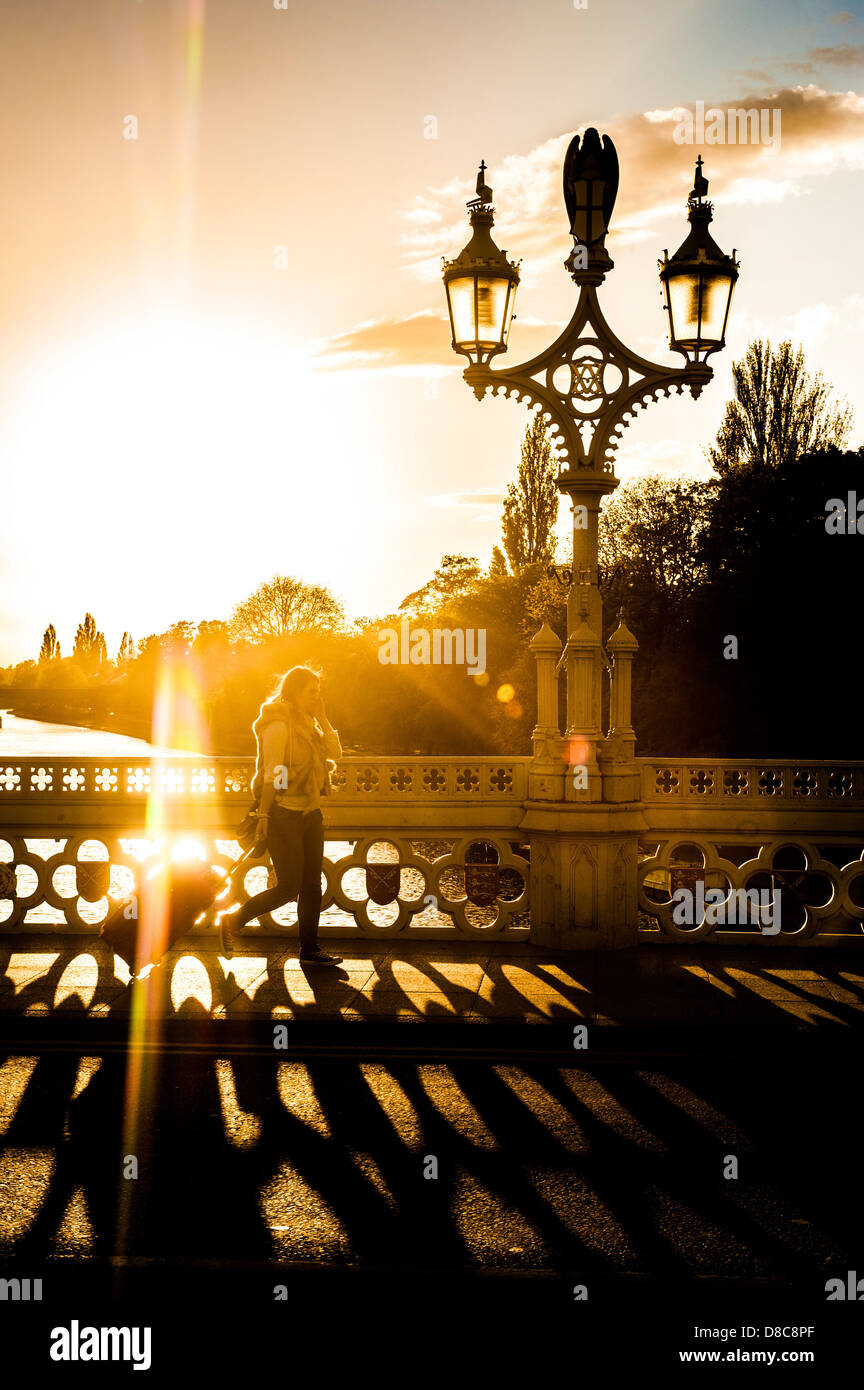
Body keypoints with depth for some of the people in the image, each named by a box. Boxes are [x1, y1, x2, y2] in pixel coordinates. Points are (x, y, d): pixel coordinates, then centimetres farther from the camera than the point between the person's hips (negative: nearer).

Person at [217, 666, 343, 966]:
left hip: (310, 813, 8)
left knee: (312, 885, 7)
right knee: (289, 887, -7)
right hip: (284, 814, -8)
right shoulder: (278, 725, -12)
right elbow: (272, 775, -16)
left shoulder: (307, 724, 14)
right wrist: (263, 817, -18)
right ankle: (232, 921, 10)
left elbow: (335, 752, 8)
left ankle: (309, 948, 14)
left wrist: (322, 718, 2)